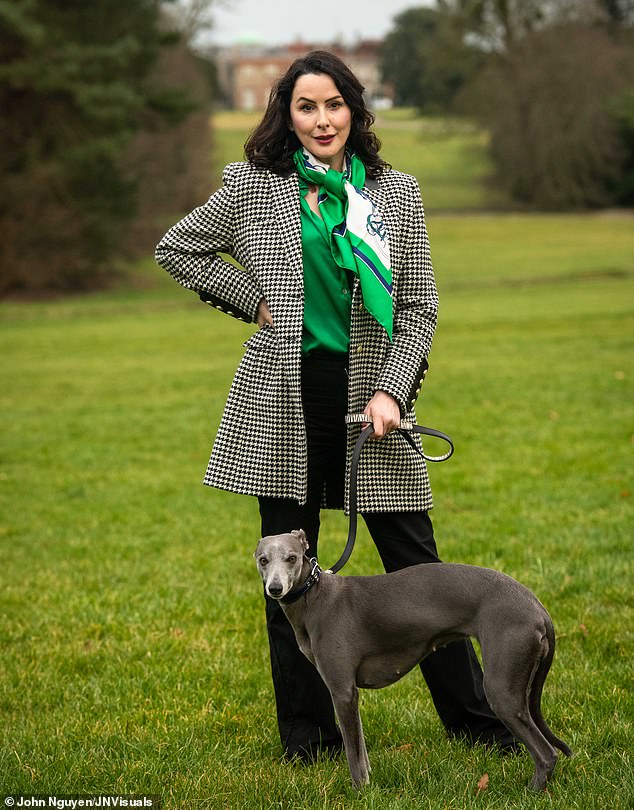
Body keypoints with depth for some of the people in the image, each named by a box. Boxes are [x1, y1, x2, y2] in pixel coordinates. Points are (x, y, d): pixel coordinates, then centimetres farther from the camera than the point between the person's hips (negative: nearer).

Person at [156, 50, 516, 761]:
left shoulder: (397, 193, 6)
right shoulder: (254, 186, 3)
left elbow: (419, 308, 6)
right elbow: (176, 249, 14)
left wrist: (392, 390, -7)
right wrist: (253, 300, 3)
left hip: (370, 394, 0)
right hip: (286, 398, 0)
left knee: (415, 562, 2)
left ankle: (474, 719, 12)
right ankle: (307, 733, 16)